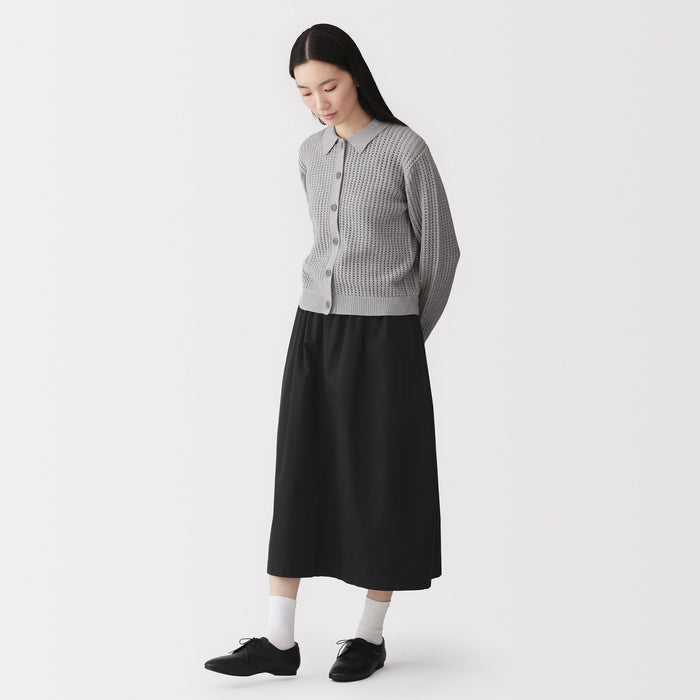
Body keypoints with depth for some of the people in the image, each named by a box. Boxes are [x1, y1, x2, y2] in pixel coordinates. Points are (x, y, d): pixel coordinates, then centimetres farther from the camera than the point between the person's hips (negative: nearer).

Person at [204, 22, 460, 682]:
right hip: (315, 329, 5)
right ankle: (278, 640, 7)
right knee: (299, 477, 3)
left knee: (380, 481, 4)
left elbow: (439, 250, 0)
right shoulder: (310, 154, 9)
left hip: (383, 337, -5)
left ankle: (371, 633, 18)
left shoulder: (405, 150, -8)